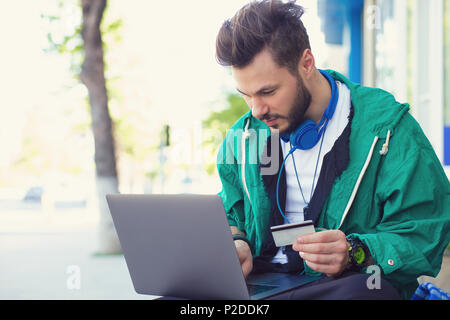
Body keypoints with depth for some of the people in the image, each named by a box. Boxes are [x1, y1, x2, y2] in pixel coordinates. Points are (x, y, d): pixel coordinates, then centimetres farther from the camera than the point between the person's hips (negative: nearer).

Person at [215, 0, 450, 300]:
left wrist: (356, 253, -25)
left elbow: (423, 234, -5)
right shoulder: (243, 135, 11)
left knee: (362, 289, -41)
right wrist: (235, 243, -1)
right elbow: (230, 215, 24)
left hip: (344, 283, -3)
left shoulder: (384, 126, -5)